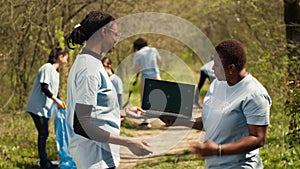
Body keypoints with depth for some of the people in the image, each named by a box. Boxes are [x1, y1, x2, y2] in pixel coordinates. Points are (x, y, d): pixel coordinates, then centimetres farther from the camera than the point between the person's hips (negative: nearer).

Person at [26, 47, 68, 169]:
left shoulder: (55, 72, 17)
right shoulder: (47, 68, -12)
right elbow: (44, 88, -20)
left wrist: (59, 102, 6)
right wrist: (57, 100, -18)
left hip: (45, 108, 9)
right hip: (38, 107, -9)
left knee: (44, 134, 11)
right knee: (43, 134, -7)